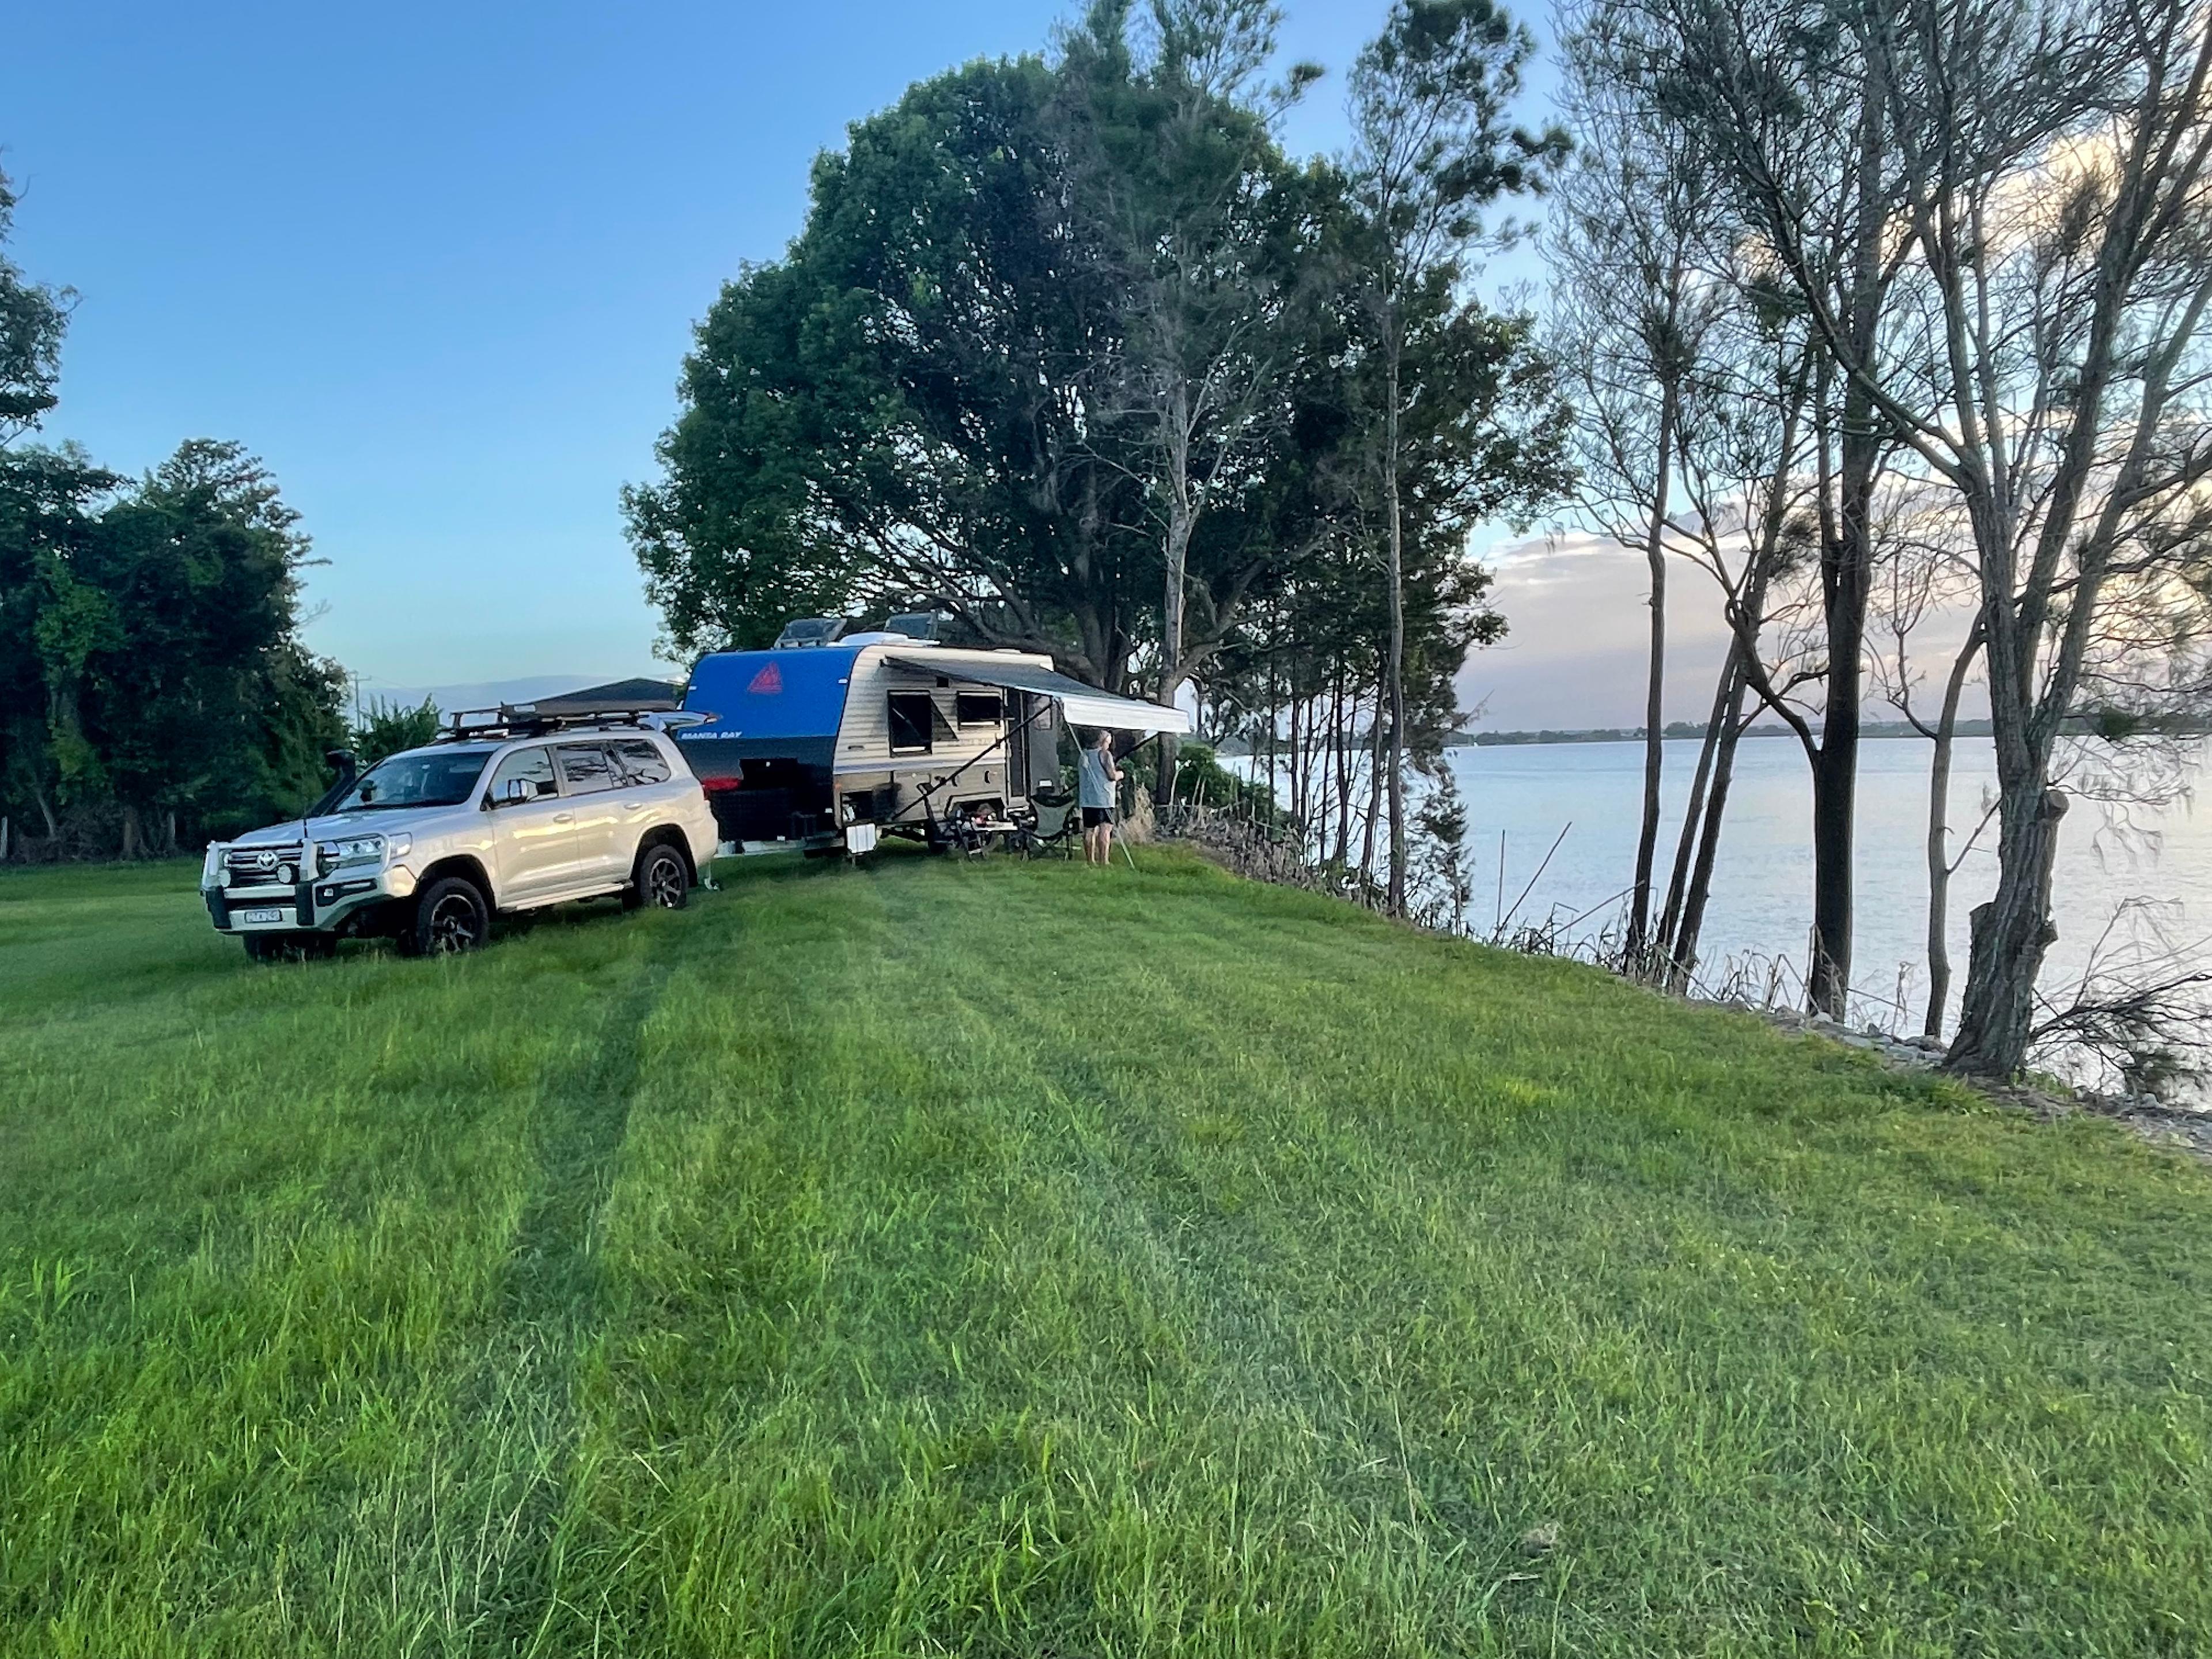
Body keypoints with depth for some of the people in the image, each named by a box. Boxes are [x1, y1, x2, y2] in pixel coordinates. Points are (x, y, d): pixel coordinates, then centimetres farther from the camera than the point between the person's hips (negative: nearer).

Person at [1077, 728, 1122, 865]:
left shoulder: (1084, 755, 12)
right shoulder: (1105, 754, -8)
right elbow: (1112, 776, -15)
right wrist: (1119, 774, 8)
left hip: (1087, 799, 7)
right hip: (1103, 799, -7)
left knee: (1089, 830, 11)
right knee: (1105, 829, -8)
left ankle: (1090, 860, 16)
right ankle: (1104, 861, -15)